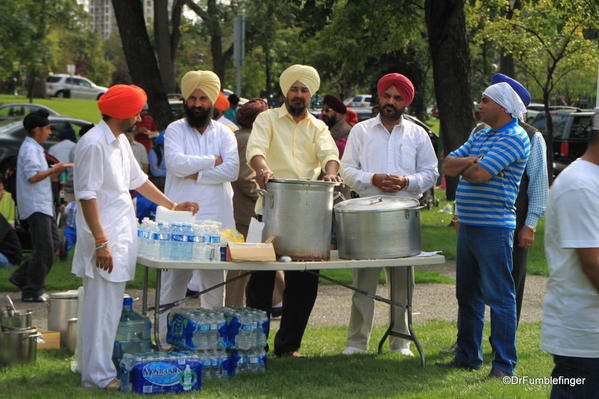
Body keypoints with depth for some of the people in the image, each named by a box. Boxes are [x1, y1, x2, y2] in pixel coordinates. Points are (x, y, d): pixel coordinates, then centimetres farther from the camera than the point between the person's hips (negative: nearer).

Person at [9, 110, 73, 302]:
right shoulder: (30, 149, -14)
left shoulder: (34, 148, 19)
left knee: (54, 242, 12)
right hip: (35, 206, -11)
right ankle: (32, 291, -3)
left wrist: (57, 169, 14)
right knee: (44, 249, -8)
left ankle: (22, 277, 15)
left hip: (43, 205, 11)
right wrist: (54, 170, -14)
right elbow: (32, 177, -23)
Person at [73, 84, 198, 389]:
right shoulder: (94, 144, -17)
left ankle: (91, 363, 23)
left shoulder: (120, 141, 13)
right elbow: (87, 195, -20)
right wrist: (101, 242, -23)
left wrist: (172, 206, 26)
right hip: (103, 240, -10)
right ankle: (98, 375, -2)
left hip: (121, 235, 10)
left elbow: (137, 180, 25)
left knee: (101, 305, 15)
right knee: (103, 308, -7)